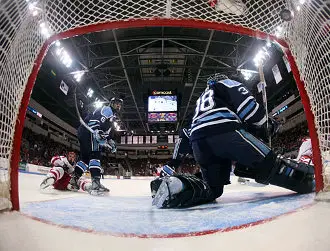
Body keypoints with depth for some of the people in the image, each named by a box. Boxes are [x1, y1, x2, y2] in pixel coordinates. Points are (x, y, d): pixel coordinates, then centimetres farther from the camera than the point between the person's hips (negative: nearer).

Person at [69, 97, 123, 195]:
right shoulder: (107, 109, -3)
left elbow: (104, 130, 30)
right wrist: (98, 133, -33)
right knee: (95, 155, -19)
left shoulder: (111, 116, 29)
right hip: (88, 131, -11)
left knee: (85, 158, 13)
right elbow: (95, 121, -20)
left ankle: (73, 180, 15)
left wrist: (110, 141, 18)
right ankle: (95, 183, -27)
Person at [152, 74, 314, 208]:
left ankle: (180, 186, -10)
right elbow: (246, 103, 6)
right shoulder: (227, 83, 22)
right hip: (225, 130, -6)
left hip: (198, 142, 6)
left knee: (213, 188, 9)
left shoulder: (201, 99, 42)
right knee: (269, 164, 3)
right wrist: (267, 124, 14)